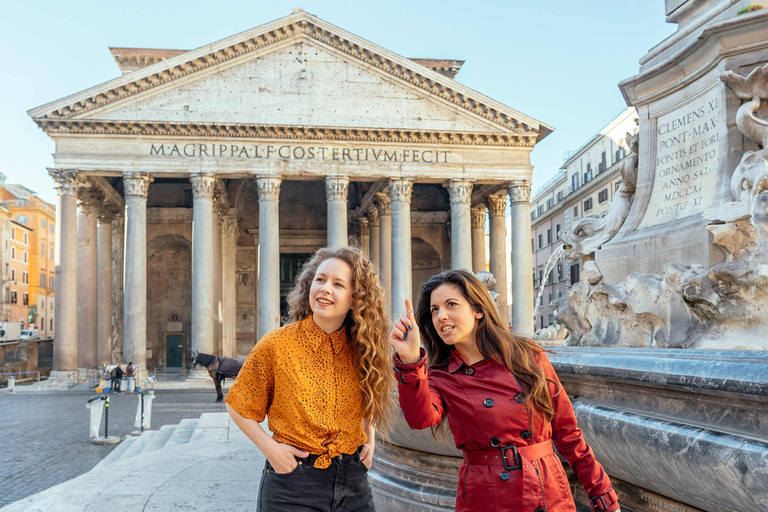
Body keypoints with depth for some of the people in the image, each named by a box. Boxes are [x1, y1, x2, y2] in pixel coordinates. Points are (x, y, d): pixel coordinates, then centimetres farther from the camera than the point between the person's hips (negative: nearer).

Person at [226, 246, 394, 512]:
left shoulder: (361, 349, -1)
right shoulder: (276, 345, -11)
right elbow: (238, 406, -1)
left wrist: (369, 440, 5)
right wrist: (270, 448, -11)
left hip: (353, 482, 3)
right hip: (292, 485, -3)